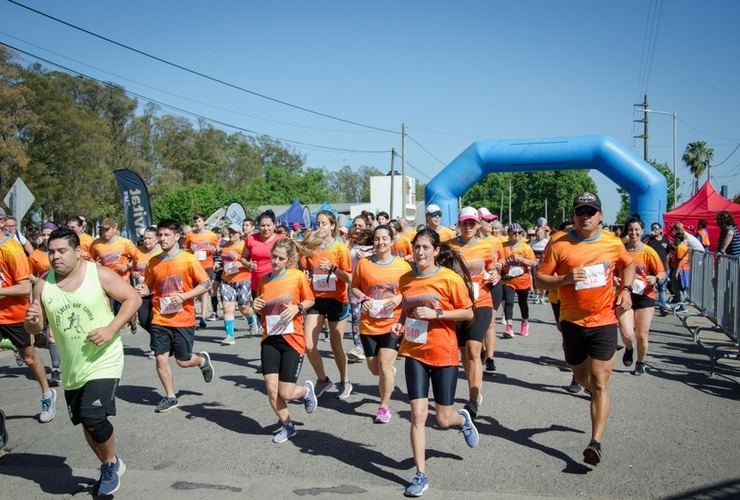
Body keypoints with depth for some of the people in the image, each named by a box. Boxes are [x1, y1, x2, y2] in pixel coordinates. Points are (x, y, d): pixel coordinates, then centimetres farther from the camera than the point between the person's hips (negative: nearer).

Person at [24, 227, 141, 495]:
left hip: (103, 361, -5)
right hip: (72, 367, 5)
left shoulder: (100, 274, -13)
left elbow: (133, 298, -10)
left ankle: (111, 465, 13)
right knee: (86, 422, 15)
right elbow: (35, 328, 5)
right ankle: (109, 467, 39)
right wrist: (32, 320, -20)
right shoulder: (43, 284, -2)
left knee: (94, 419, -16)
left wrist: (111, 329, -21)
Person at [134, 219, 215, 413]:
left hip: (183, 320, -3)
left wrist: (184, 296, -18)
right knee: (160, 359, 1)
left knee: (183, 361, 3)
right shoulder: (153, 262, 3)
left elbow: (206, 284, -7)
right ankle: (170, 397, 20)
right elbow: (150, 287, 16)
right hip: (160, 320, 4)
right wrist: (144, 291, -8)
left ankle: (203, 360, 37)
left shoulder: (188, 259, -9)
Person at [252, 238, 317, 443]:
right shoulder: (263, 280, 4)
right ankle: (287, 425, 23)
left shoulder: (298, 276, -7)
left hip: (292, 340, -4)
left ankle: (306, 390, 31)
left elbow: (310, 300, 5)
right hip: (269, 339, 4)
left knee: (286, 393, -5)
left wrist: (297, 307, -14)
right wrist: (257, 307, -5)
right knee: (271, 389, -2)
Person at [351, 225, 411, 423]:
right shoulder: (363, 263, -3)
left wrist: (400, 298, -15)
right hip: (369, 323, 2)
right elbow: (354, 287, 8)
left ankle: (384, 407, 10)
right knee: (374, 368, 12)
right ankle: (389, 372, 49)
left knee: (384, 366, -9)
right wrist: (362, 299, -12)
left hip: (393, 323, -2)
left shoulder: (403, 265, -5)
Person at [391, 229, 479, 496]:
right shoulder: (406, 279, 3)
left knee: (444, 419, 7)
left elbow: (468, 313, -9)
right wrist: (399, 323, -2)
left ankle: (463, 419, 44)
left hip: (443, 354, -3)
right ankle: (421, 475, 9)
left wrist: (436, 313, -20)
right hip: (415, 353, 3)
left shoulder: (450, 278, -11)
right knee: (418, 414, -3)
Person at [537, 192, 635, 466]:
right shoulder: (559, 244, -8)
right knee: (581, 377, 20)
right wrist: (565, 279, -24)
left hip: (604, 322, -1)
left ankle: (595, 443, -5)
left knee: (600, 383, -7)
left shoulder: (613, 243, -1)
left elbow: (628, 264, 20)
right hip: (573, 322, 1)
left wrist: (626, 289, 4)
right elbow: (540, 280, -7)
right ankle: (599, 398, 54)